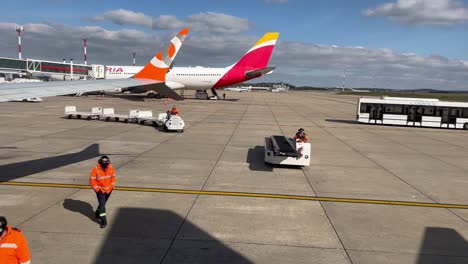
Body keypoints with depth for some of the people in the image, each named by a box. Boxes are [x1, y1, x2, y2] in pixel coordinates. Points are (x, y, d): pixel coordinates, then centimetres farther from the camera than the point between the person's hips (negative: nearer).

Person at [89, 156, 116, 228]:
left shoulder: (111, 168, -8)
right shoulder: (95, 169, -21)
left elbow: (113, 176, 9)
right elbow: (91, 180, -13)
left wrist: (112, 185, 3)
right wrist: (96, 188, -15)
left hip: (108, 189, 5)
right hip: (100, 190, -5)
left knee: (103, 203, 21)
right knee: (102, 204, -9)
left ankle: (97, 214, 46)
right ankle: (104, 221, -6)